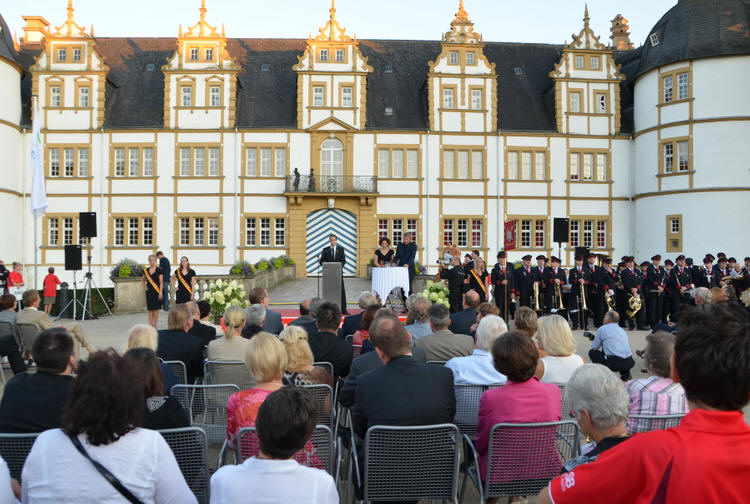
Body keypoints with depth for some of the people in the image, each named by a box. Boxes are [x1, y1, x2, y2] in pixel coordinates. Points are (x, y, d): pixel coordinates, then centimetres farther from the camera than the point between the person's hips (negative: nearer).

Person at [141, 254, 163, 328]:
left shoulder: (159, 270, -4)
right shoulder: (146, 270, 8)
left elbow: (161, 282, -6)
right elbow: (142, 280, 25)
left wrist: (161, 292, -13)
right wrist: (144, 286, 9)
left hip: (156, 291, -4)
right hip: (149, 291, 4)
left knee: (156, 309, -1)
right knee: (150, 309, 5)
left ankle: (155, 325, 7)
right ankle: (151, 325, 11)